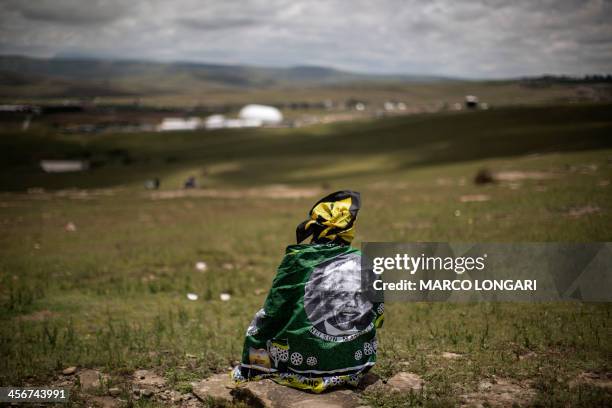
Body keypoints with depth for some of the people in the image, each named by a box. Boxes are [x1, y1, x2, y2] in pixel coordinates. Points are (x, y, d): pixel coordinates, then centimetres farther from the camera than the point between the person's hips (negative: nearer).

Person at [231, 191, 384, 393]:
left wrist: (246, 366, 6)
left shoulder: (297, 261, -10)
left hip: (308, 359, -4)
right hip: (356, 359, 4)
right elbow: (377, 315, 8)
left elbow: (271, 312, -4)